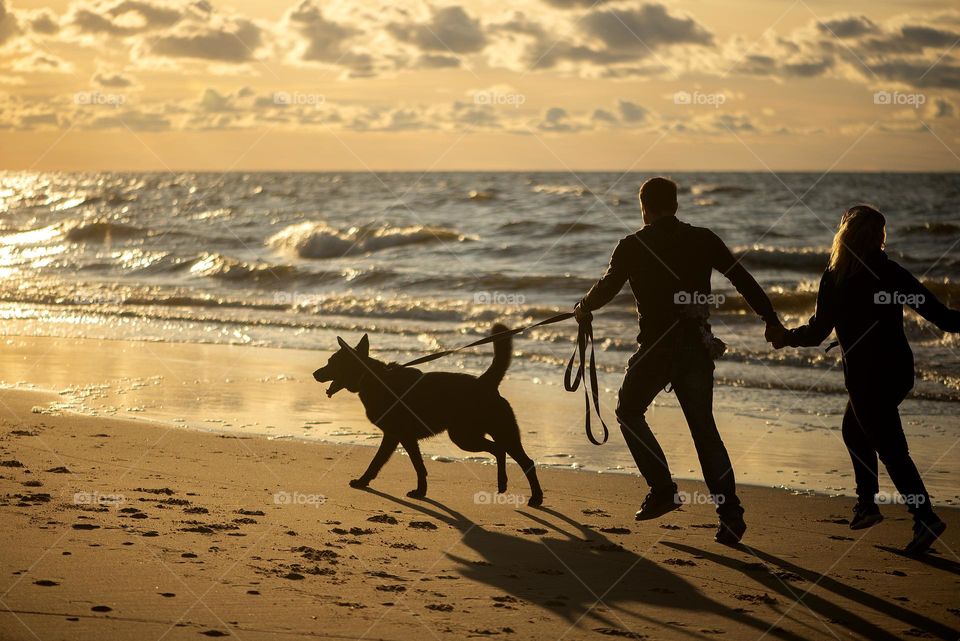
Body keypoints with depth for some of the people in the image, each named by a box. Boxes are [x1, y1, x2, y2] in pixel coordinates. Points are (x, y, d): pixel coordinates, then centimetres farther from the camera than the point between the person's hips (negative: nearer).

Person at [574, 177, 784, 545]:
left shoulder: (633, 246, -2)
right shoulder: (703, 240, 5)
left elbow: (608, 287, 2)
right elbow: (743, 281, 2)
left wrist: (584, 308, 22)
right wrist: (771, 320, 7)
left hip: (657, 348, -3)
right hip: (698, 346, 3)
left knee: (629, 412, 19)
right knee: (704, 427, 10)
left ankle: (662, 490, 8)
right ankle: (730, 512, 2)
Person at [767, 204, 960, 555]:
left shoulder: (837, 278, -11)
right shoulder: (892, 272, 0)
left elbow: (817, 333, -9)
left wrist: (784, 337, 9)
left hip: (866, 375, -6)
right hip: (898, 369, 6)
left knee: (890, 447, -2)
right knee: (854, 430, 25)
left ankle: (925, 517, -12)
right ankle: (866, 502, 26)